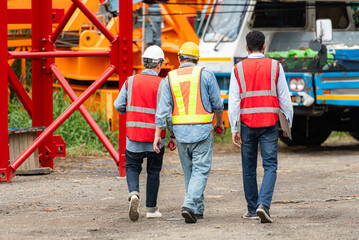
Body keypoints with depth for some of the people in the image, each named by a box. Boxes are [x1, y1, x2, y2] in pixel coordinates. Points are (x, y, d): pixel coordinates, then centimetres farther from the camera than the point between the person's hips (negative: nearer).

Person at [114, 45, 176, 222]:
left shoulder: (131, 81, 0)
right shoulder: (162, 85, -8)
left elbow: (119, 105, -1)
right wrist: (173, 135, -1)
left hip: (133, 135, 1)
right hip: (155, 135, -1)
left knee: (132, 167, 12)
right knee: (154, 171, 13)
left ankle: (134, 193, -17)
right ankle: (151, 208, 16)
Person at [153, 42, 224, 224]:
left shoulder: (171, 78, 4)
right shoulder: (205, 75, -2)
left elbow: (163, 110, -1)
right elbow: (217, 104, 3)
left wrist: (157, 135, 1)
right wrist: (219, 122, 22)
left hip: (180, 131, 3)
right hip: (202, 130, -3)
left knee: (189, 172, 16)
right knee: (200, 171, -3)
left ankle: (198, 209, 22)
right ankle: (189, 205, -20)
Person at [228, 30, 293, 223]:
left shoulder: (238, 69, 1)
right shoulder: (275, 67, 1)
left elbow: (233, 101, -3)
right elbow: (284, 97, 3)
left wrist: (234, 129, -2)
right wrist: (288, 123, 13)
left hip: (247, 123, 1)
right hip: (269, 124, -1)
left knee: (249, 168, 12)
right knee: (270, 166, -1)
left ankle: (252, 209, 18)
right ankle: (263, 204, -20)